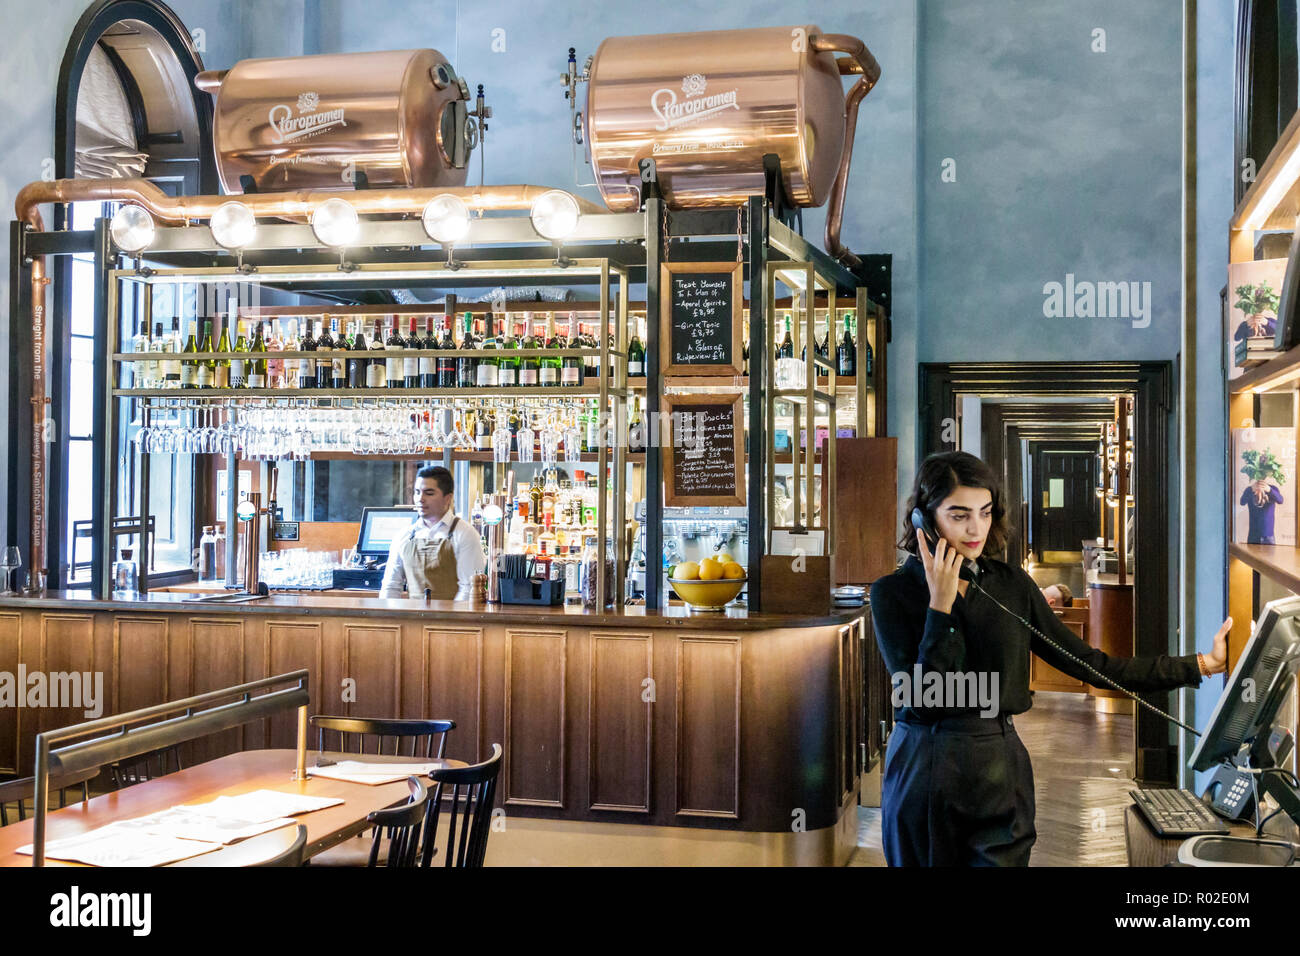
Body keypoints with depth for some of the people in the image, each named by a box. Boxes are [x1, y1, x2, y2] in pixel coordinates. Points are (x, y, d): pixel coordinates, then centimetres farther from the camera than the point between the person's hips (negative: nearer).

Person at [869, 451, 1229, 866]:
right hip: (923, 771, -2)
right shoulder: (893, 593, -7)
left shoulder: (1011, 584, 4)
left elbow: (1090, 664, 4)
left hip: (1001, 774, 2)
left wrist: (1201, 665, 3)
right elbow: (923, 699, -16)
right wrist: (940, 605, -18)